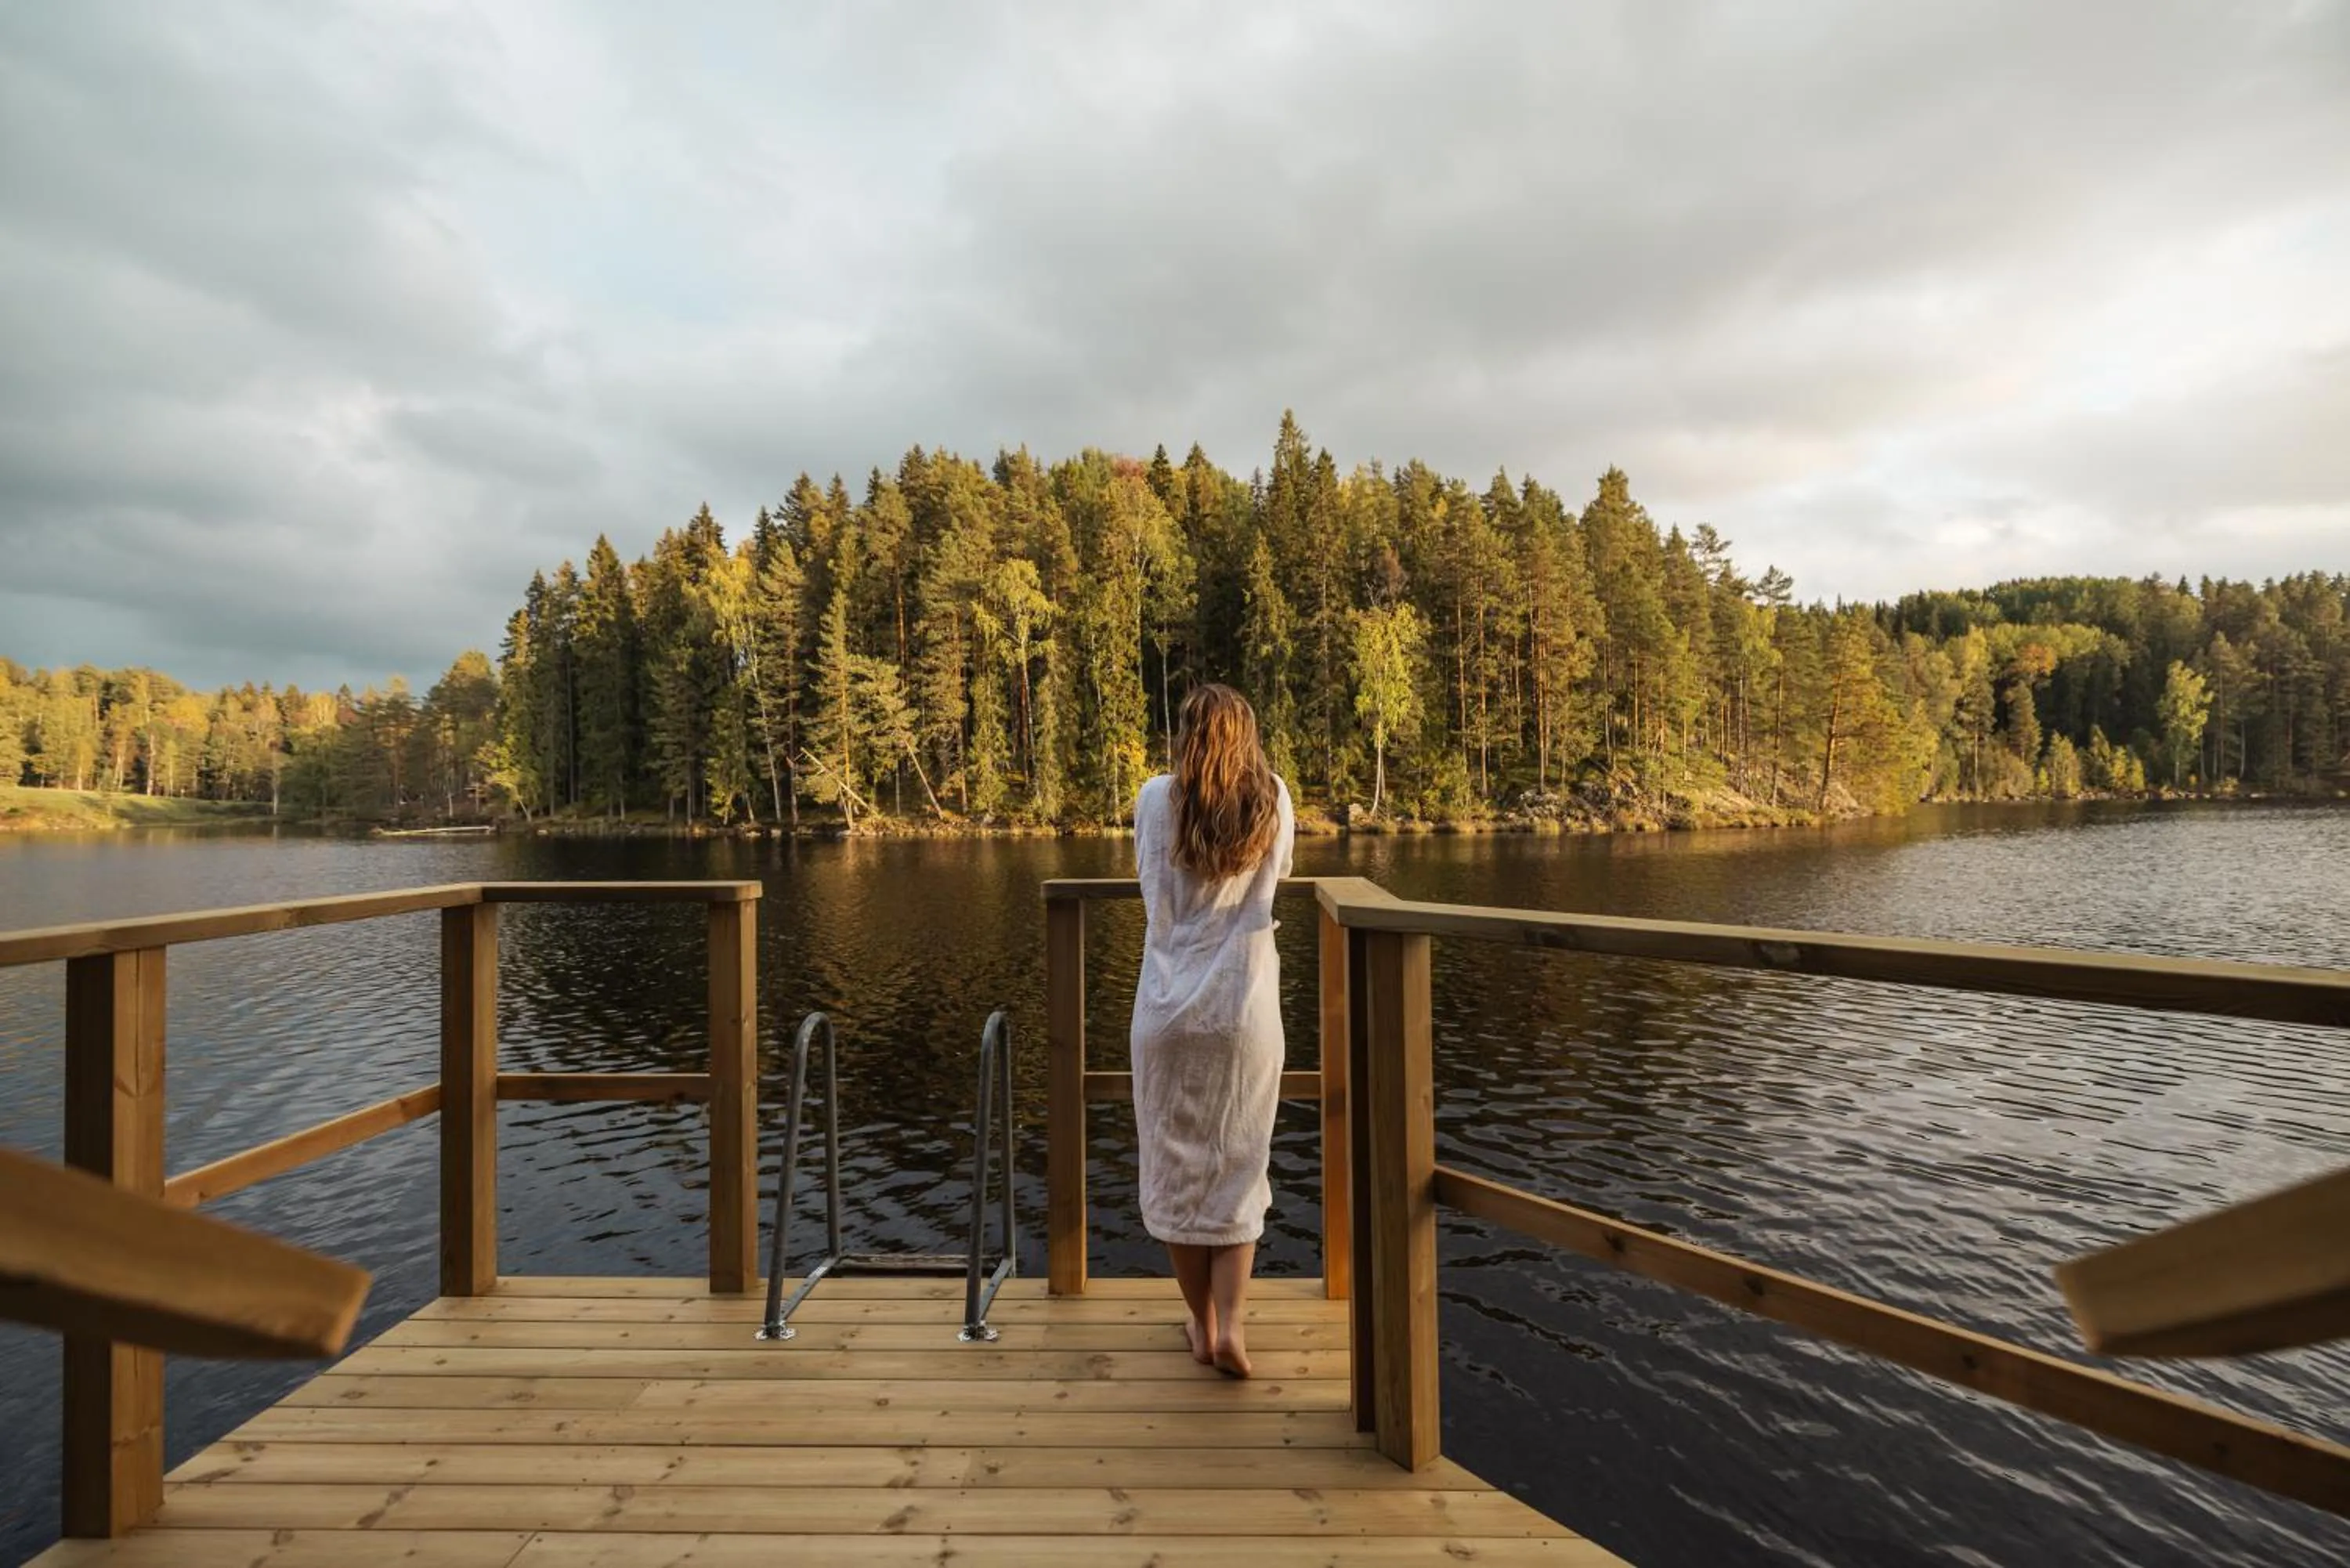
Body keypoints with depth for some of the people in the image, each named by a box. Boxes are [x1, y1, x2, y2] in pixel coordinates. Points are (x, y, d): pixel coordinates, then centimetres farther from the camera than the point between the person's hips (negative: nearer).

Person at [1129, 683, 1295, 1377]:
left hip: (1169, 1008, -1)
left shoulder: (1156, 798, -5)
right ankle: (1230, 1321, 6)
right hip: (1246, 1009, 1)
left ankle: (1203, 1324, 24)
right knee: (1238, 1167, 14)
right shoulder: (1273, 799, -1)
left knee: (1176, 1168, 13)